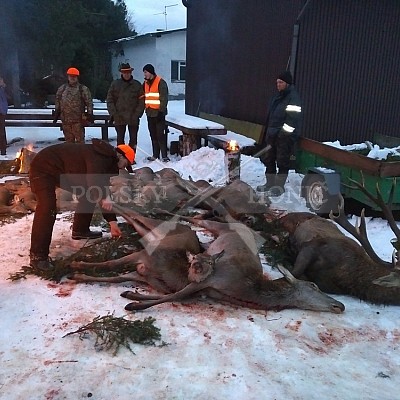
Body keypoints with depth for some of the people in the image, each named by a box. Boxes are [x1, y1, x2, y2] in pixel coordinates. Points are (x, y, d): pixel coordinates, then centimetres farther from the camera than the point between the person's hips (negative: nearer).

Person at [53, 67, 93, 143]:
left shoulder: (83, 89, 1)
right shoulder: (62, 89, 13)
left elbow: (89, 103, 0)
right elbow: (57, 102, 21)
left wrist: (90, 114, -6)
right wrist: (56, 114, 17)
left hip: (78, 120, -4)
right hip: (65, 119, 4)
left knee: (80, 139, -4)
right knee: (68, 140, 12)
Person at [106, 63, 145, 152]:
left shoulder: (137, 85, 3)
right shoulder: (115, 84, 4)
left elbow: (142, 101, 0)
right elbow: (109, 100, 2)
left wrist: (137, 114, -10)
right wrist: (113, 114, -8)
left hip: (133, 118, 0)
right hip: (119, 118, 0)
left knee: (133, 139, 6)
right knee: (120, 139, 6)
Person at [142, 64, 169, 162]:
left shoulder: (161, 82, -8)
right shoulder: (145, 83, 15)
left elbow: (164, 98, -13)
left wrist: (161, 111, -17)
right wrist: (145, 109, 12)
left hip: (158, 113, -7)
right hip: (150, 113, 7)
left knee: (160, 135, -8)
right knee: (153, 135, 11)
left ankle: (164, 156, -5)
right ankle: (155, 155, 17)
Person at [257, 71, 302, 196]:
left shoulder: (293, 98, -13)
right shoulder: (277, 96, 14)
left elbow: (293, 119, -20)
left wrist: (282, 133, -22)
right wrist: (268, 132, 17)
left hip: (285, 136, -9)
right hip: (272, 134, 9)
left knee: (282, 162, 0)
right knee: (268, 158, 14)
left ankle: (279, 186, 12)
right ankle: (270, 183, 27)